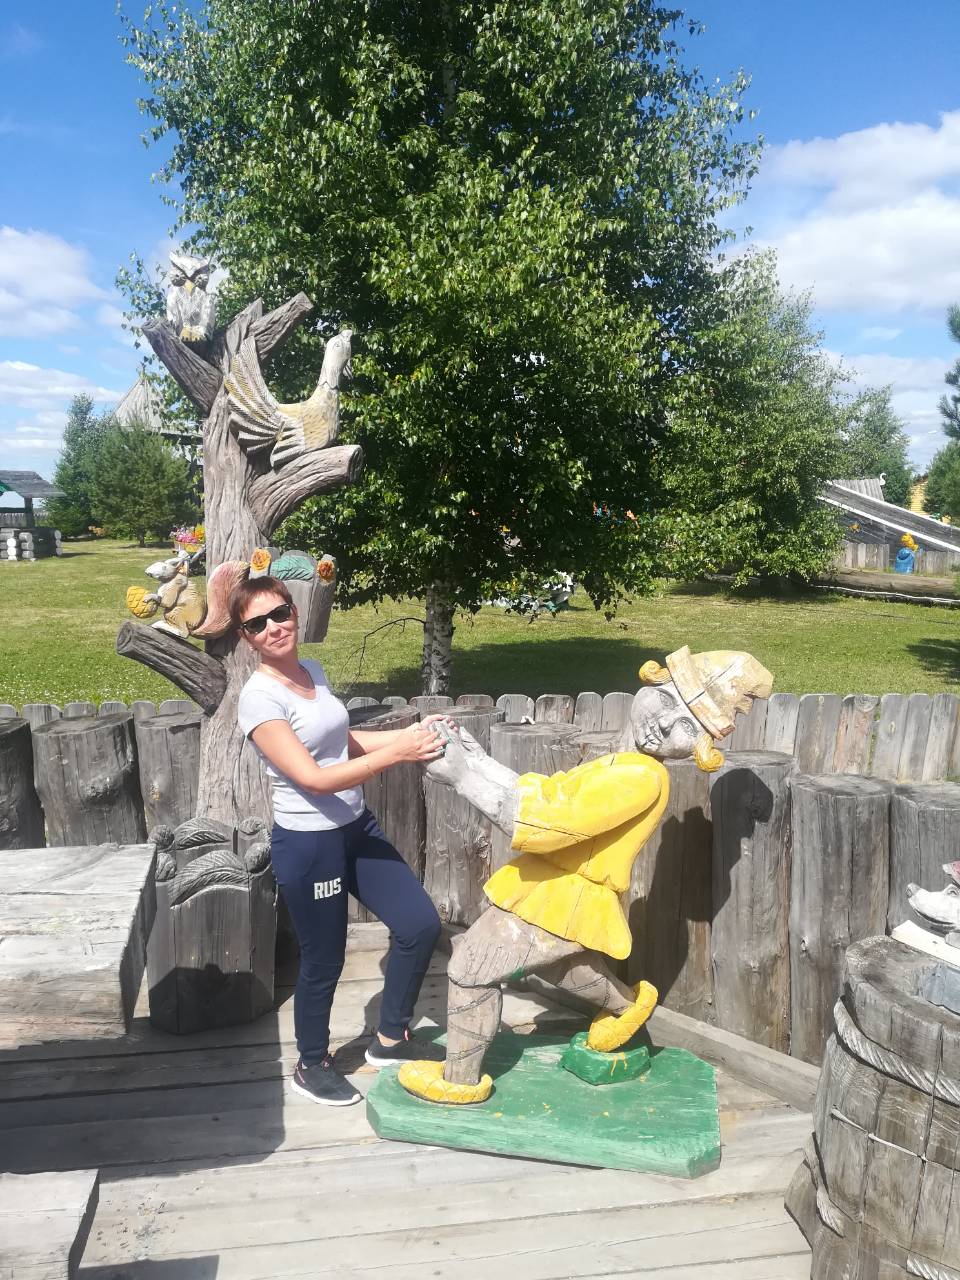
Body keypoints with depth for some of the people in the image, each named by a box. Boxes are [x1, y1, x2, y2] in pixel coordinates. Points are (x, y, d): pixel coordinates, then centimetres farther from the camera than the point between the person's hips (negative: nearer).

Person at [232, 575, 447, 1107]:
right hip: (308, 843, -7)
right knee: (323, 961, 8)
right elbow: (314, 778, -25)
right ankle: (312, 1067, 35)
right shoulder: (259, 698, -19)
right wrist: (396, 753, -27)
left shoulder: (313, 670, 4)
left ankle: (390, 1037, 29)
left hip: (357, 828, 8)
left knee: (421, 923, 8)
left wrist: (407, 731, 4)